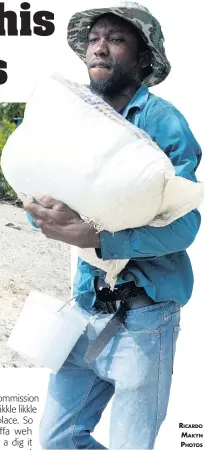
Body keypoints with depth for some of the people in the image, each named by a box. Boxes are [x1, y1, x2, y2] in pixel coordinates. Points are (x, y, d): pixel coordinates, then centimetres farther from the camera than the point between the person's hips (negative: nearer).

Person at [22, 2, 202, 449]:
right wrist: (44, 210, -18)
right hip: (86, 307, 6)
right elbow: (38, 204, 6)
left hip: (144, 315, -5)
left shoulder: (162, 120, -11)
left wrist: (92, 236, -31)